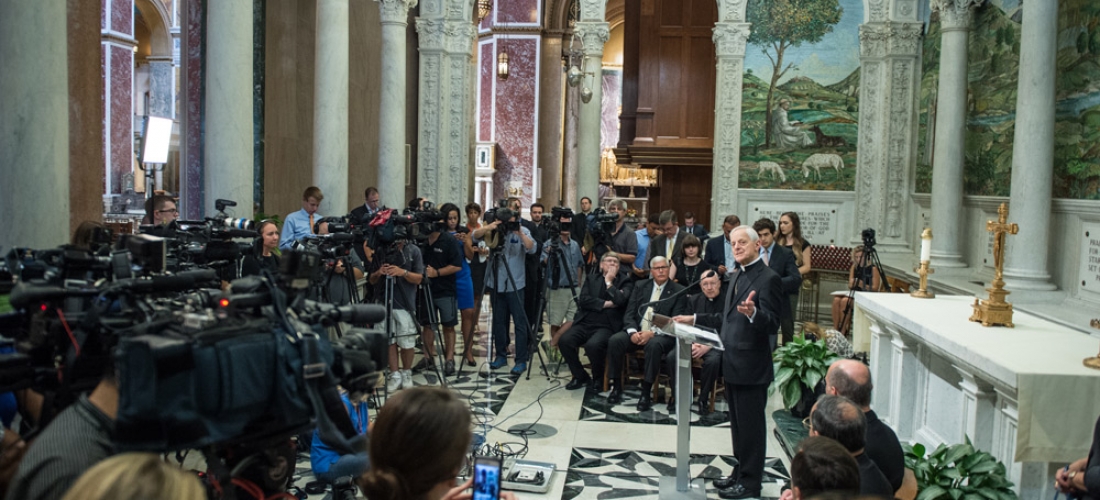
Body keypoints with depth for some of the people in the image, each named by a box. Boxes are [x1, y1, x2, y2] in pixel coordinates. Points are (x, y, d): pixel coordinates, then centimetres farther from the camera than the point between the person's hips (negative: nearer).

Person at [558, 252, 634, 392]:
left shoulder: (625, 281, 10)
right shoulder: (591, 278, 19)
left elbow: (620, 300, -10)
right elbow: (584, 300, 3)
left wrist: (609, 281, -2)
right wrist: (606, 304, -5)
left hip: (607, 326, -4)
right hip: (585, 323, 4)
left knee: (593, 345, -34)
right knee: (564, 340, -22)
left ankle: (598, 379, -3)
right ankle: (580, 377, 1)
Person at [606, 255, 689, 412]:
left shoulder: (678, 292, 2)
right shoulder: (640, 286, 14)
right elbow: (629, 314, 8)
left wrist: (652, 333, -21)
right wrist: (632, 332, -14)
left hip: (661, 335, -3)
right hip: (637, 332, 4)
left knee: (653, 345, -37)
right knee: (614, 340, -24)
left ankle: (646, 392, -27)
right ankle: (616, 387, -11)